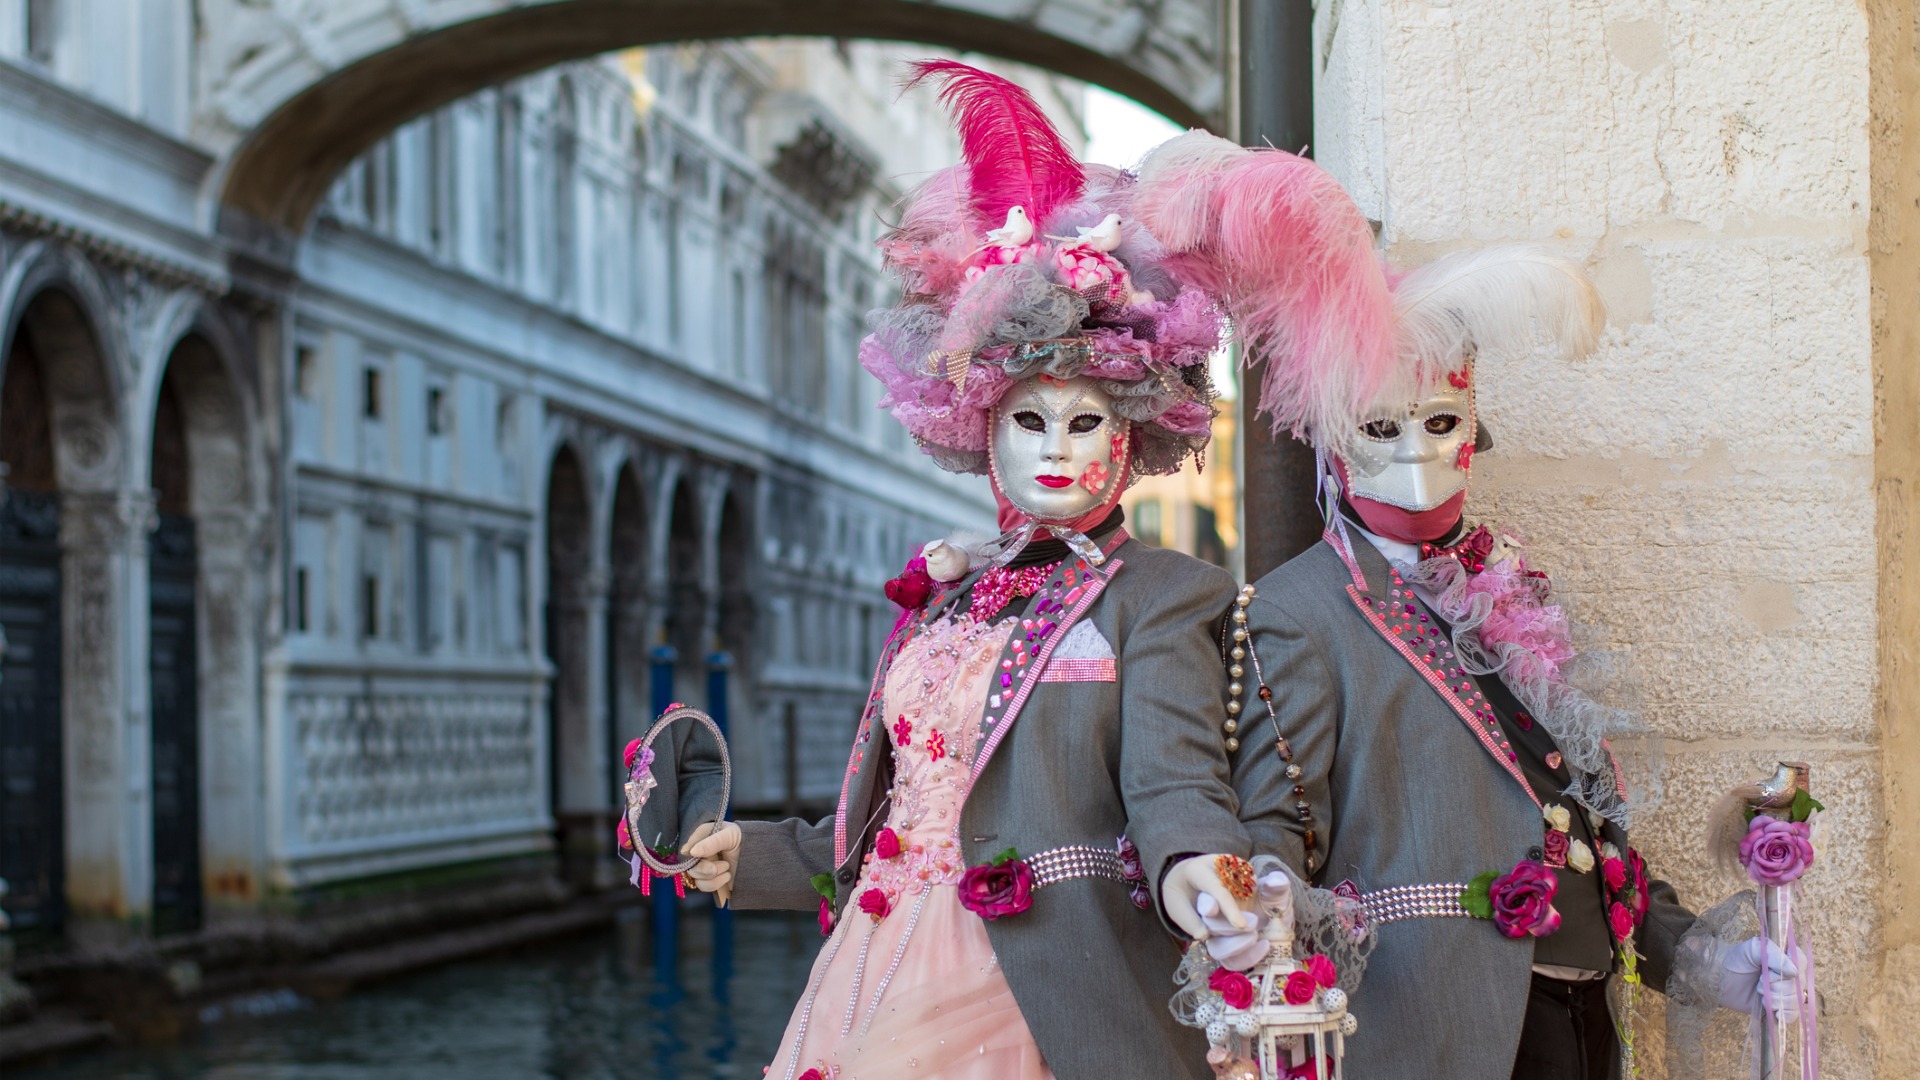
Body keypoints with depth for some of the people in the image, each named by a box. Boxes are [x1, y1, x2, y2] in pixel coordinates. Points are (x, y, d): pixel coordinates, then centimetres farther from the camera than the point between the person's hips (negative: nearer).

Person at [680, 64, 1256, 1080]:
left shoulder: (1157, 597, 0)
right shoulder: (940, 596, 19)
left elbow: (1173, 776, -15)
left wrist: (1189, 865, -36)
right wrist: (756, 857, 30)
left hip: (1028, 983, -6)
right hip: (884, 955, 6)